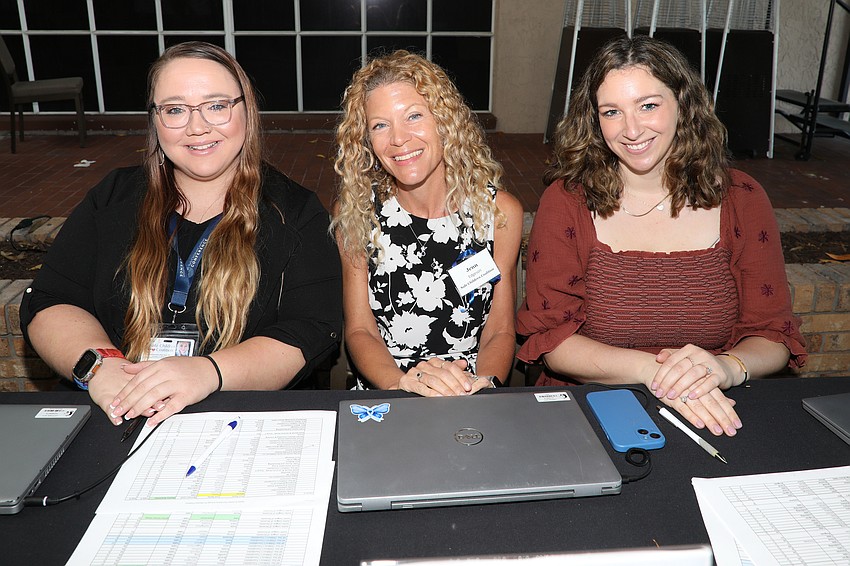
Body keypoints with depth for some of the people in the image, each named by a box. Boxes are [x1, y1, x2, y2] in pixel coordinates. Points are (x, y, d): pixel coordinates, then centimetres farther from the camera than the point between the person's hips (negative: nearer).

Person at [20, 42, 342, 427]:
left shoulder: (294, 212, 1)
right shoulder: (114, 199, 11)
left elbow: (313, 331, -10)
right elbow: (48, 303, 7)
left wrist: (208, 372, -25)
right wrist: (97, 365, -15)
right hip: (114, 422, 4)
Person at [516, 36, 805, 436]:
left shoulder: (741, 200, 2)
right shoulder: (566, 201, -4)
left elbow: (773, 336, 3)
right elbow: (551, 339, -7)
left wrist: (727, 367, -20)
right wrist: (650, 369, -23)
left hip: (714, 419, 3)